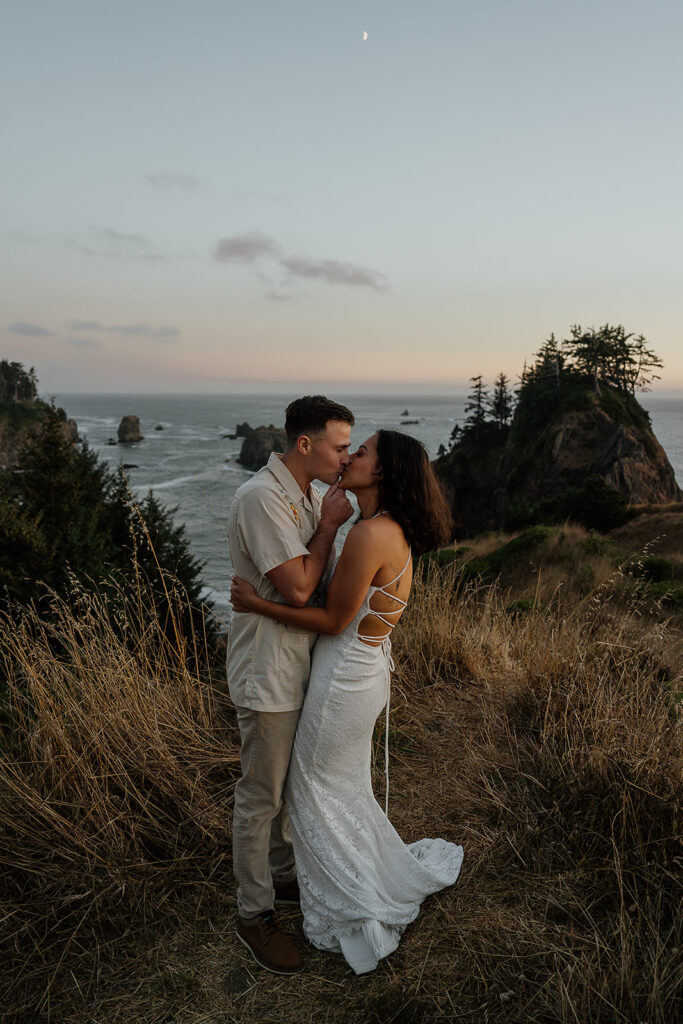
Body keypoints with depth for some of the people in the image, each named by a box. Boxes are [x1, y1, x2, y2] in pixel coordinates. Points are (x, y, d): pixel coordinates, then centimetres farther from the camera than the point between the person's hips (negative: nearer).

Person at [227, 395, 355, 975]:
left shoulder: (310, 497, 6)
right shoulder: (261, 498, -24)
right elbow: (298, 589, -24)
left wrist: (331, 523, 0)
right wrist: (330, 524, -17)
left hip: (301, 665, 9)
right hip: (268, 674, -9)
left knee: (292, 785, 24)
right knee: (261, 796, 7)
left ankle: (283, 878, 44)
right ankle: (255, 915, 27)